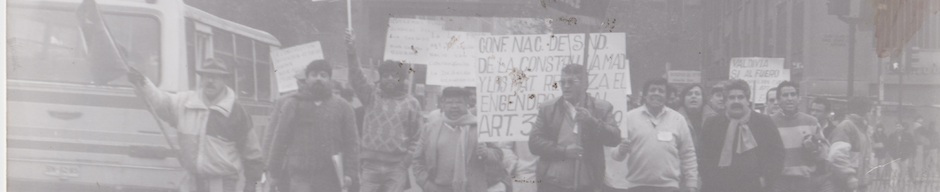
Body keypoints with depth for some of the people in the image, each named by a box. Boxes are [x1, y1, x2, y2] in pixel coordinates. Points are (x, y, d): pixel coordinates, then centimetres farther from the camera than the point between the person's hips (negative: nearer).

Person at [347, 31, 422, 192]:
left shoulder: (412, 103, 6)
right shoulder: (372, 97, 9)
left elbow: (415, 138, 7)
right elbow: (356, 79, -6)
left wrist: (406, 162, -3)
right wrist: (351, 53, -20)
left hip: (396, 167, -1)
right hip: (371, 165, 1)